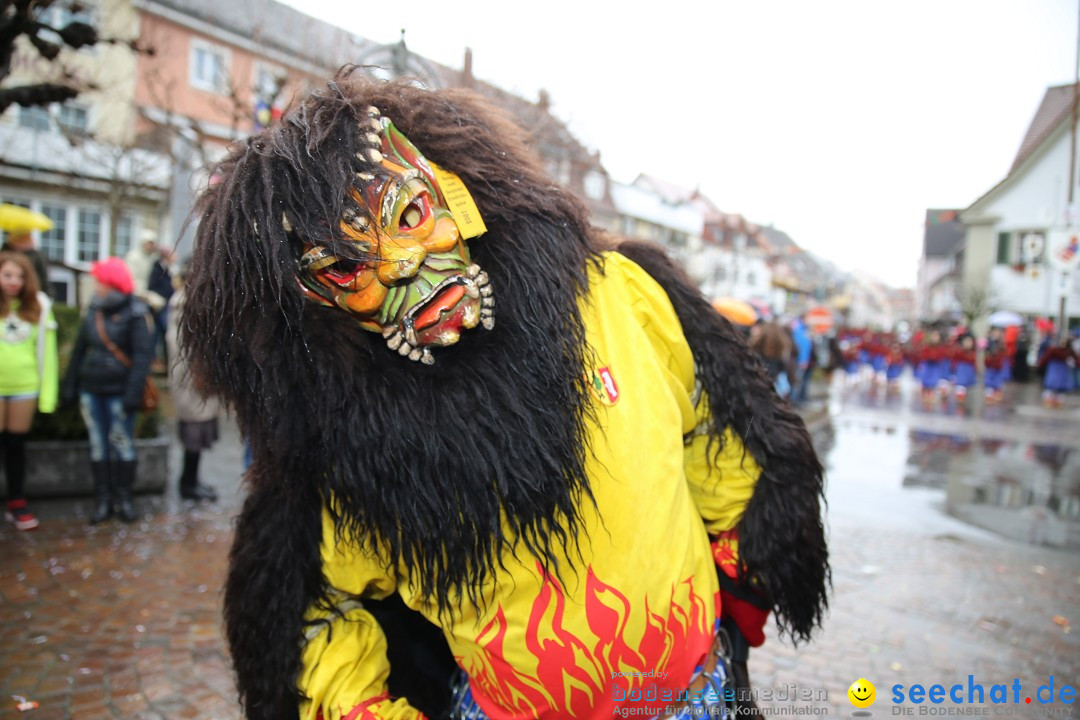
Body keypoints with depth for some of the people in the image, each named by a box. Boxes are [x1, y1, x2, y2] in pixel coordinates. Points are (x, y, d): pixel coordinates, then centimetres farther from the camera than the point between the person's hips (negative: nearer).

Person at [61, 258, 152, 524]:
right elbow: (79, 349, 12)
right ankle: (103, 499, 17)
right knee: (98, 444, 9)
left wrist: (133, 392, -20)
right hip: (90, 390, 5)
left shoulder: (133, 314, -9)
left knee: (123, 444, 2)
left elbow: (142, 356, -13)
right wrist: (70, 385, 10)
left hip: (118, 392, -5)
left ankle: (123, 498, 14)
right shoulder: (94, 311, 7)